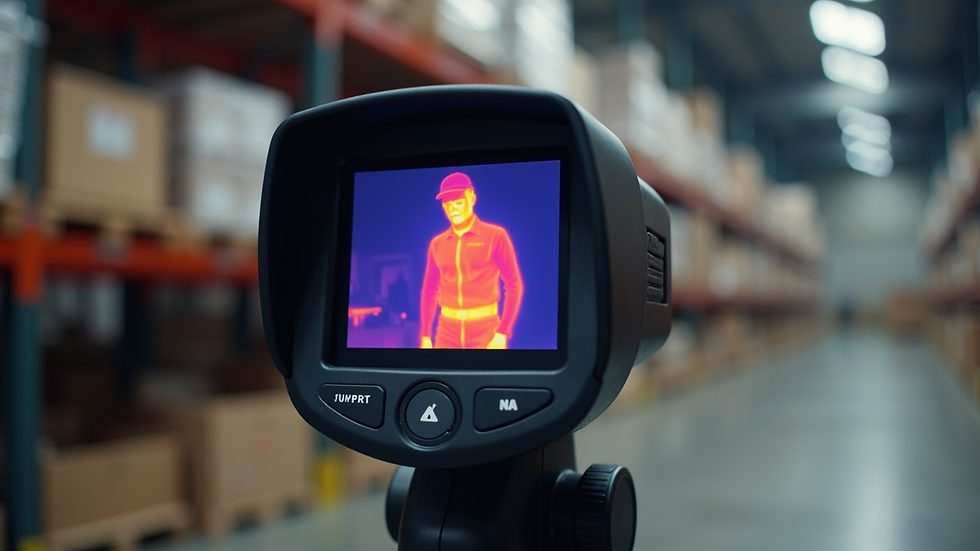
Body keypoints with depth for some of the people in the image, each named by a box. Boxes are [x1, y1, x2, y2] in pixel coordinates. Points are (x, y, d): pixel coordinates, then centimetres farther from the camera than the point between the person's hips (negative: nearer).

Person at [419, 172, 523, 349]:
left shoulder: (495, 236, -2)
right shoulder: (437, 243, 9)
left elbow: (514, 285, -4)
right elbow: (429, 291, 15)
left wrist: (502, 332, -11)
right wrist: (425, 336, 10)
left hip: (485, 328, -3)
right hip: (448, 330, 4)